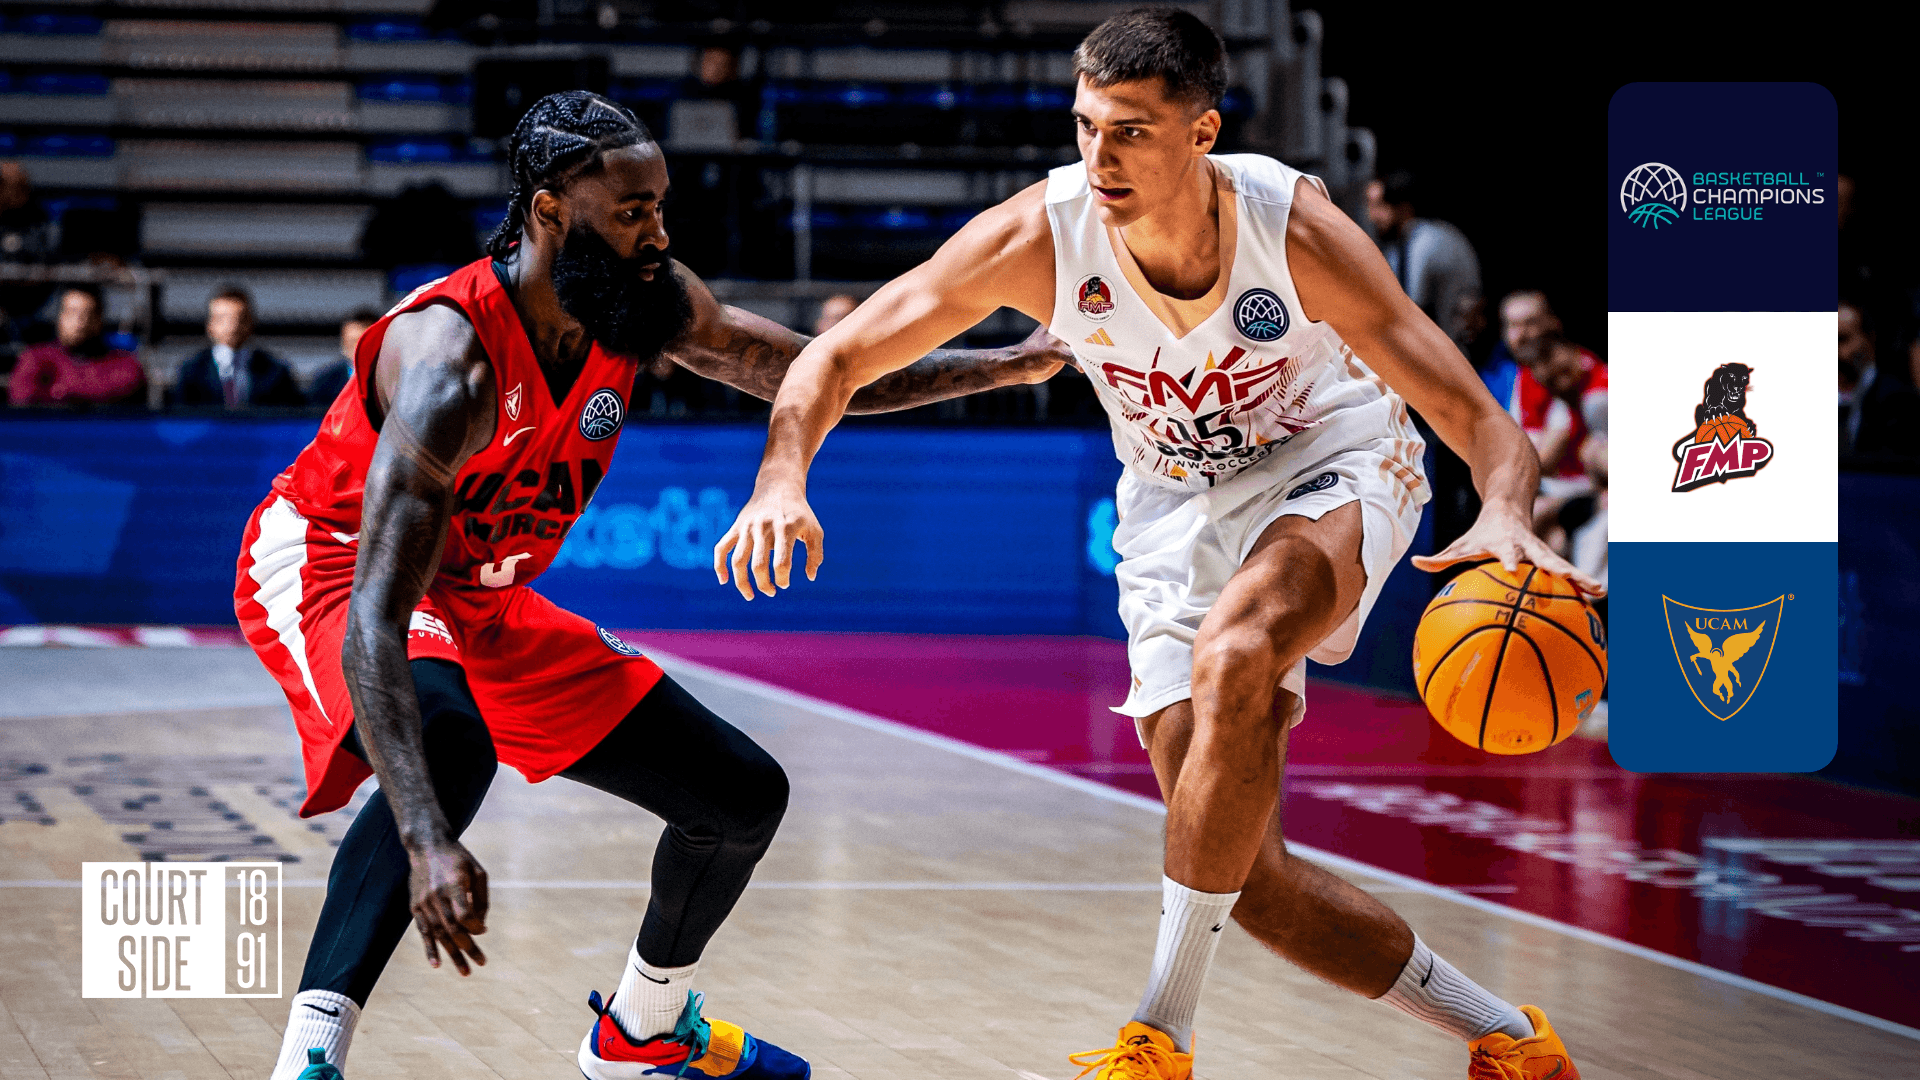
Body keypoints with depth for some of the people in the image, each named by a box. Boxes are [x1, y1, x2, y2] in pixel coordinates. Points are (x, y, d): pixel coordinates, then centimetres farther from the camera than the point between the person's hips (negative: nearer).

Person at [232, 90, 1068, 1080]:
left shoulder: (648, 302, -13)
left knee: (745, 794, 7)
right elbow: (374, 623, -43)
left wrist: (1007, 366, 1)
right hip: (326, 569, -8)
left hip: (479, 599, 8)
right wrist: (428, 843, -55)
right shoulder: (451, 364, -35)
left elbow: (812, 377, 8)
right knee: (447, 739, -42)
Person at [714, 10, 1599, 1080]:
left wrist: (1506, 519, -50)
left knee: (1235, 653, -38)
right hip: (1178, 505, 4)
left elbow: (1481, 420, -28)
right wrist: (782, 477, -34)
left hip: (1330, 470, -4)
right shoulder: (1040, 238, -23)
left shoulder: (1294, 228, -28)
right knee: (1247, 876, -5)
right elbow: (840, 355, -14)